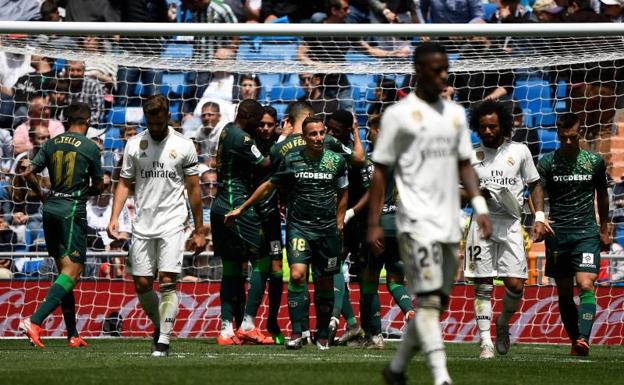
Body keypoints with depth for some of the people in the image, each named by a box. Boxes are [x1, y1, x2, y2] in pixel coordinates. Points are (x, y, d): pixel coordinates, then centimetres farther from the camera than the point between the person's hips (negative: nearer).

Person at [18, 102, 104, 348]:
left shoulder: (52, 144, 8)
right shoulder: (90, 147, -5)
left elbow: (28, 174, 5)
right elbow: (99, 187, 3)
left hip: (50, 208, 6)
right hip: (73, 210, -6)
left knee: (64, 270, 13)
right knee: (72, 272, -10)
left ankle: (73, 334, 14)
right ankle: (34, 321, -27)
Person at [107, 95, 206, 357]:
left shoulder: (183, 146, 0)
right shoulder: (134, 145, 6)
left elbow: (193, 189, 5)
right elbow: (125, 184, 11)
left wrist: (199, 230, 5)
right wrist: (114, 217, -3)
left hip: (172, 223, -3)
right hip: (142, 224, 3)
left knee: (167, 281, -13)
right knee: (142, 284, 3)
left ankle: (164, 340, -12)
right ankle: (160, 326, 28)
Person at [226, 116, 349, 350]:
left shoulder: (336, 161, 4)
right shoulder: (291, 161, 0)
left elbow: (343, 192, 18)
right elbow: (269, 187, 11)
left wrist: (339, 221, 7)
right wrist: (241, 209, 13)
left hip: (328, 229, 2)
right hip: (299, 226, -2)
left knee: (325, 283, 6)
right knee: (297, 275, -20)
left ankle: (322, 334, 21)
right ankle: (296, 333, -18)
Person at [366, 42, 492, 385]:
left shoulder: (455, 113, 14)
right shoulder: (399, 114, -3)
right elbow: (380, 171, -2)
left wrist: (479, 206, 4)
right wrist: (373, 224, -6)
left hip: (449, 223, 6)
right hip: (417, 220, -6)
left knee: (436, 302, 9)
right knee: (428, 299, -14)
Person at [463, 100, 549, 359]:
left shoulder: (519, 152, 7)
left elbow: (535, 185, 14)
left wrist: (539, 217, 3)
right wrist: (474, 195, -7)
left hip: (510, 225, 0)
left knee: (516, 285, -7)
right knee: (482, 286, -4)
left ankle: (503, 323, 22)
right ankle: (486, 341, -2)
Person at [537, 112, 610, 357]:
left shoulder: (595, 162, 4)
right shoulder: (547, 163, 0)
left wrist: (604, 230, 21)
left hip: (587, 233, -1)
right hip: (557, 234, 1)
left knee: (586, 286, -17)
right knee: (564, 293, 7)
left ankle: (583, 339, -26)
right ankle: (575, 341, 19)